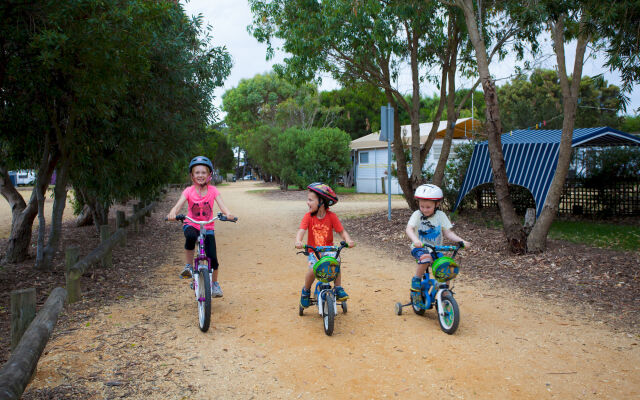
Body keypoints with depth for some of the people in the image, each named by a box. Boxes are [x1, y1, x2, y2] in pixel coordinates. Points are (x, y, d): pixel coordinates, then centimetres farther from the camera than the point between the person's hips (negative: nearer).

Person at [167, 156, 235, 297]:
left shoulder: (213, 190, -4)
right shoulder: (189, 191, -6)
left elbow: (221, 204, -18)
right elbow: (179, 204, -20)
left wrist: (228, 214, -40)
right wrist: (172, 214, -44)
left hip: (208, 227, 1)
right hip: (191, 224, -1)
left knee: (212, 257, -6)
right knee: (190, 236, -38)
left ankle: (215, 283, 20)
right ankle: (188, 266, -16)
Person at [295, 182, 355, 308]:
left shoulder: (331, 216, -6)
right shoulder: (308, 216, -6)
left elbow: (342, 231, -6)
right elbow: (301, 230, -19)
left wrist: (348, 240, -26)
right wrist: (298, 241, -40)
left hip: (328, 249, 0)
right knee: (313, 269, -23)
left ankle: (338, 289, -6)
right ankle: (306, 291, 7)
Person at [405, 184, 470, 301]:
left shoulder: (441, 215, -1)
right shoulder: (417, 215, -8)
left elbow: (448, 232, 0)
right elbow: (409, 229, -21)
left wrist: (461, 241, -16)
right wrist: (415, 240, -42)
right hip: (420, 248, -3)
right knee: (426, 258, -36)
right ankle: (416, 279, -11)